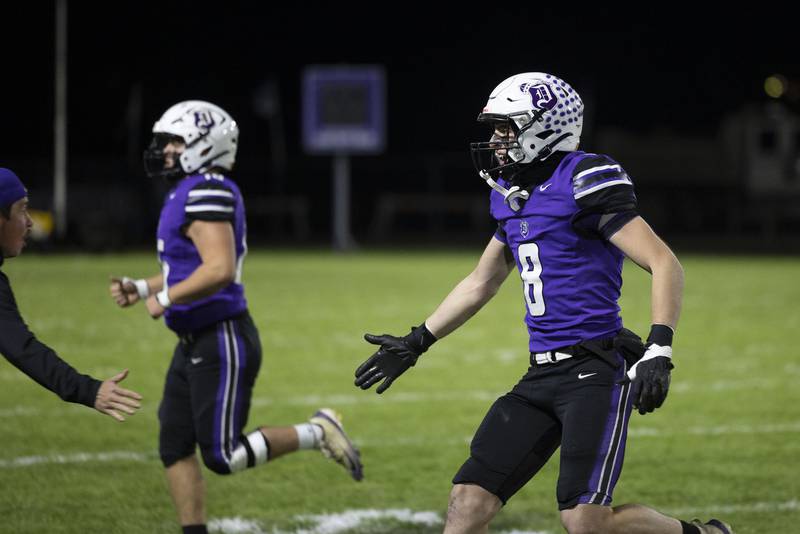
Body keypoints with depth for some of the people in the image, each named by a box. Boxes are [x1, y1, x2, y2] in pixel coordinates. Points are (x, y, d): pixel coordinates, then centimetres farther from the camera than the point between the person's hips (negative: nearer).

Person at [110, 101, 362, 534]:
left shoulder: (206, 194, -19)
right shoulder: (190, 193, 13)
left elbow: (219, 271, -29)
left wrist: (165, 299, -19)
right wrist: (142, 288, 13)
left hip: (223, 343, -10)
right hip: (195, 343, 10)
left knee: (222, 456, -7)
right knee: (174, 447, 8)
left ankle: (317, 433, 5)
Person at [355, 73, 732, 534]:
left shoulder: (584, 183, -11)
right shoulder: (514, 196, 14)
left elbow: (665, 264, -15)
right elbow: (480, 284, 29)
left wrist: (659, 352, -24)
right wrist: (416, 344, 31)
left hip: (595, 371, -8)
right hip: (543, 375, 8)